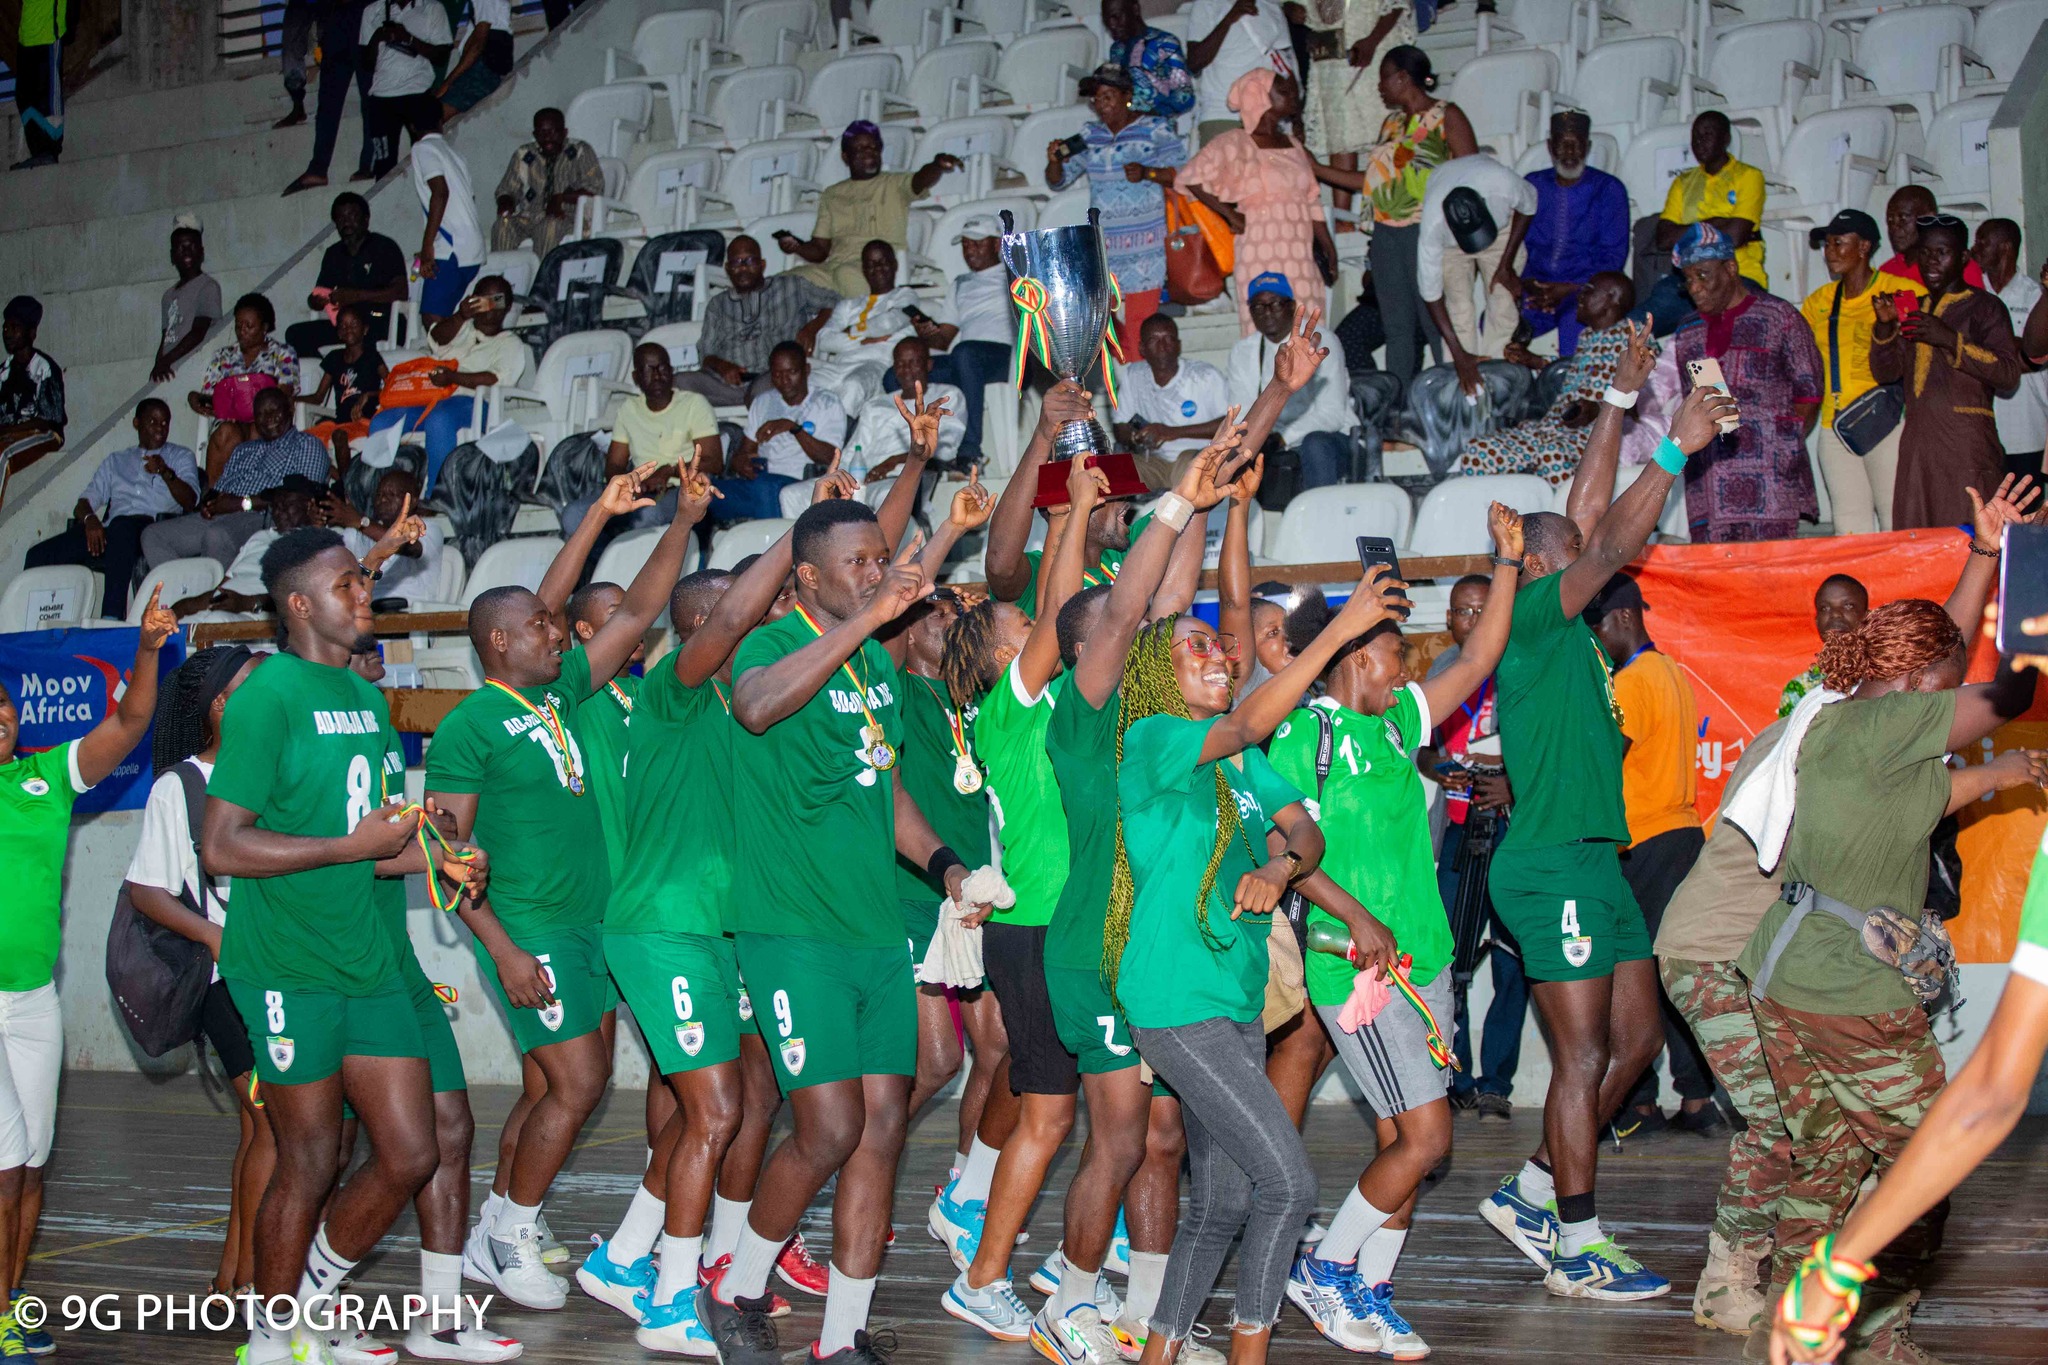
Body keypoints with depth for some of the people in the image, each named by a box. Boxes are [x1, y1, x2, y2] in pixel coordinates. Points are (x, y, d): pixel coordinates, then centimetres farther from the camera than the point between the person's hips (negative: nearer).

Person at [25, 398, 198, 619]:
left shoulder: (180, 457, 23)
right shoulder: (116, 461, 32)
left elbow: (190, 502, 4)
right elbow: (85, 502, 20)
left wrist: (166, 473, -15)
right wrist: (89, 519, -5)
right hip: (110, 534, 4)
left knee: (122, 526, -42)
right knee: (39, 555, -20)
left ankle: (112, 616, -52)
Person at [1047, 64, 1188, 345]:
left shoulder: (1154, 129, -2)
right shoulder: (1089, 134, 11)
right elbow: (1057, 181, 14)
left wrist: (1146, 172, -24)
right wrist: (1054, 161, -8)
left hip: (1145, 240, -5)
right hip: (1101, 242, 5)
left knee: (1140, 320, -9)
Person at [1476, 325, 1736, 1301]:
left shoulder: (1563, 625, 15)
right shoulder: (1529, 615, -9)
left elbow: (1592, 516, 19)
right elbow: (1613, 547, -18)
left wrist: (1623, 397, 20)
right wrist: (1676, 451, -17)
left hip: (1594, 860, 10)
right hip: (1552, 863, -10)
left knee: (1635, 1041, 12)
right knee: (1584, 1057, -6)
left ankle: (1530, 1194, 21)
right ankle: (1578, 1252, 1)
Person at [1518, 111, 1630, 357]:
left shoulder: (1609, 189, 8)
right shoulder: (1533, 185, 17)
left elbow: (1613, 257, 2)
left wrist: (1570, 289, -13)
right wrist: (1525, 283, -8)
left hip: (1584, 290, -3)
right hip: (1536, 288, 3)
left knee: (1574, 323, -40)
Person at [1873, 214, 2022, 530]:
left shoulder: (1985, 307, 2)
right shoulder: (1915, 309, 21)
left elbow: (2009, 372, -10)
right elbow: (1885, 372, 16)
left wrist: (1950, 340, -18)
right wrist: (1885, 326, 0)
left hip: (1967, 439, -5)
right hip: (1917, 441, 6)